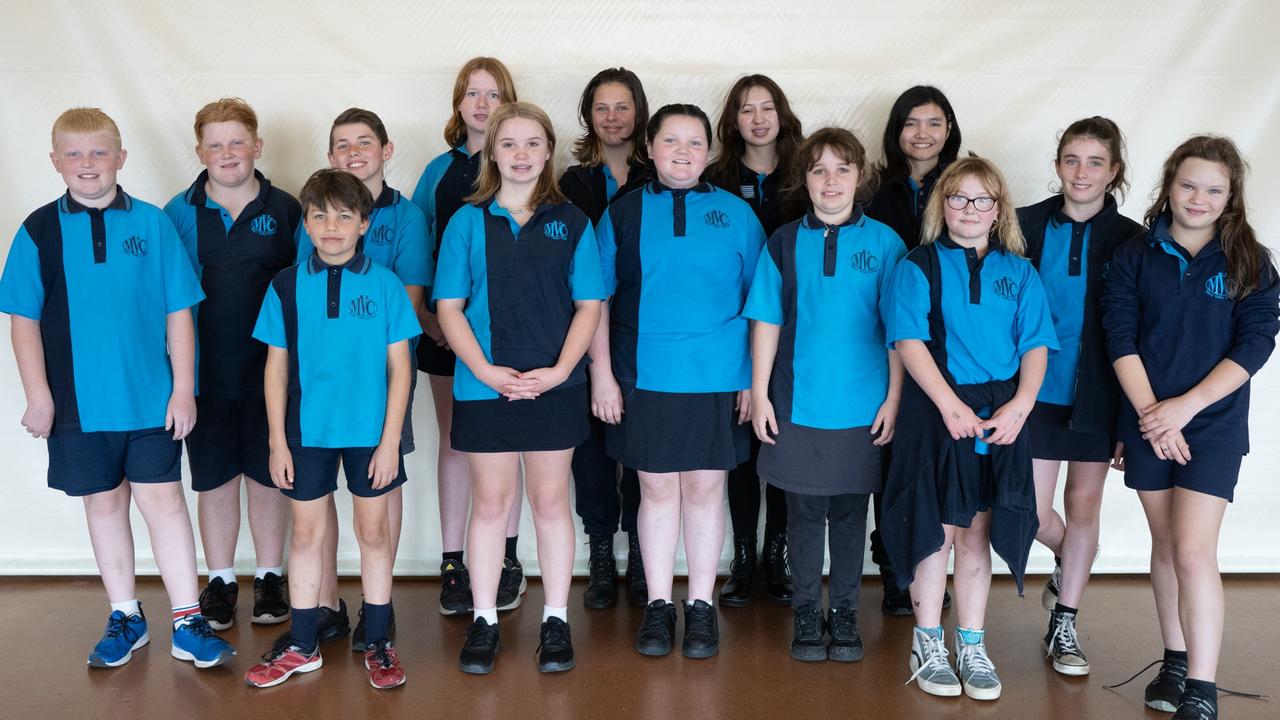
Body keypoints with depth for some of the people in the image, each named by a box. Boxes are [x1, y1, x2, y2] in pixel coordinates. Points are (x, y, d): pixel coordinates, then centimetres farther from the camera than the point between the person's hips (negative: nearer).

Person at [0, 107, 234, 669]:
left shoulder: (152, 223, -1)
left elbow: (179, 312, 0)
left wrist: (184, 387, -4)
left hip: (151, 398, -1)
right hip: (79, 404, 1)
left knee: (162, 501, 1)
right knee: (104, 503, 12)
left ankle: (188, 623, 10)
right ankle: (125, 617, 26)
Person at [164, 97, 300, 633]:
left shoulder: (285, 210, 1)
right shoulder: (179, 214, 2)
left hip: (268, 372, -1)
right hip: (205, 373, 1)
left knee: (267, 477, 9)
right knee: (214, 480, 9)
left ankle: (270, 578, 24)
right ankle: (220, 582, 24)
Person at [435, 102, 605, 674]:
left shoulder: (571, 222, 3)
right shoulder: (468, 221, 2)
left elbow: (589, 306, 1)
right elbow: (449, 306, 0)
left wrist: (560, 371, -13)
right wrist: (486, 370, -13)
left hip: (554, 386, 0)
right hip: (484, 386, 0)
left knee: (551, 501, 9)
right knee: (490, 502, 8)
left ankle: (556, 621, 21)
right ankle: (484, 621, 20)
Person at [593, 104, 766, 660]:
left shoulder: (736, 214, 4)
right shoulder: (623, 214, 4)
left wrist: (754, 379, 1)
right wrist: (602, 374, -1)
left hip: (718, 380, 0)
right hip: (644, 379, 0)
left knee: (705, 489, 7)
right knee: (657, 490, 8)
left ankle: (701, 607, 21)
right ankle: (658, 606, 21)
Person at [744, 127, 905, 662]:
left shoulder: (884, 243, 1)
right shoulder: (783, 243, 3)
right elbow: (766, 322, 4)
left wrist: (894, 397, -4)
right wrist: (759, 393, -1)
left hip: (862, 406, 0)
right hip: (798, 403, 0)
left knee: (850, 512, 10)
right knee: (804, 512, 8)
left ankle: (844, 612, 24)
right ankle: (806, 613, 22)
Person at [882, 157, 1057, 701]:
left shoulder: (1019, 273, 11)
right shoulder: (919, 266, 1)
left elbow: (1036, 346, 4)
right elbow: (909, 341, -9)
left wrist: (1018, 407, -11)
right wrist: (952, 406, -17)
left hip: (1000, 416, 3)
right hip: (936, 411, -2)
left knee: (977, 532, 9)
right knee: (937, 529, 3)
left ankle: (972, 646, 20)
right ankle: (927, 645, 18)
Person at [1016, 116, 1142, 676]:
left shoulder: (1130, 240, -2)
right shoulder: (1026, 226, -1)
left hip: (1097, 394, 0)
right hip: (1037, 391, 0)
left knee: (1084, 505, 8)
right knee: (1033, 510, -1)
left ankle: (1063, 626, 23)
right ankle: (1068, 564, 35)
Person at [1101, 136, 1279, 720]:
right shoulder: (1133, 257, 2)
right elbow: (1120, 338, -4)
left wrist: (1185, 406, -16)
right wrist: (1151, 413, -15)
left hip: (1213, 425, -2)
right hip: (1147, 422, 2)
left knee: (1194, 551, -11)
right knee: (1165, 544, 11)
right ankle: (1175, 663, 26)